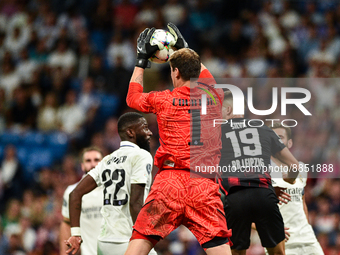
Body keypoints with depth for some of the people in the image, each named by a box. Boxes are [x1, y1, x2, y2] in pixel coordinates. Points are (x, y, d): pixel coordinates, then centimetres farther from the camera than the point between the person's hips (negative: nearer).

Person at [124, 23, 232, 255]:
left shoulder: (162, 100, 5)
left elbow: (132, 98, 28)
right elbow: (206, 76, 36)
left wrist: (142, 60, 36)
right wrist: (184, 48, 47)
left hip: (168, 181, -1)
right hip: (204, 185, 1)